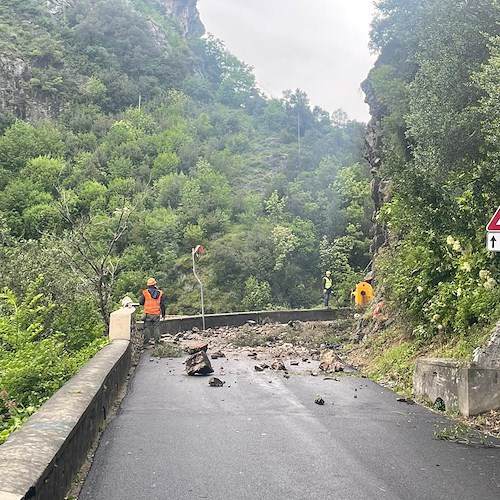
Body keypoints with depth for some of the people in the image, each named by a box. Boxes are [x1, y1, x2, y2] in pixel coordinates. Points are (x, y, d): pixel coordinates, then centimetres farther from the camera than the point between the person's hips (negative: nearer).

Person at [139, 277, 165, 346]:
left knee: (147, 327, 5)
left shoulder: (145, 292, -5)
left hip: (148, 313, -1)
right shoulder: (160, 293, 1)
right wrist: (163, 314, 12)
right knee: (156, 327, 8)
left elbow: (141, 303, -1)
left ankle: (146, 342, 4)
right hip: (156, 314, 1)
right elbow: (162, 305, 4)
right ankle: (156, 342, 9)